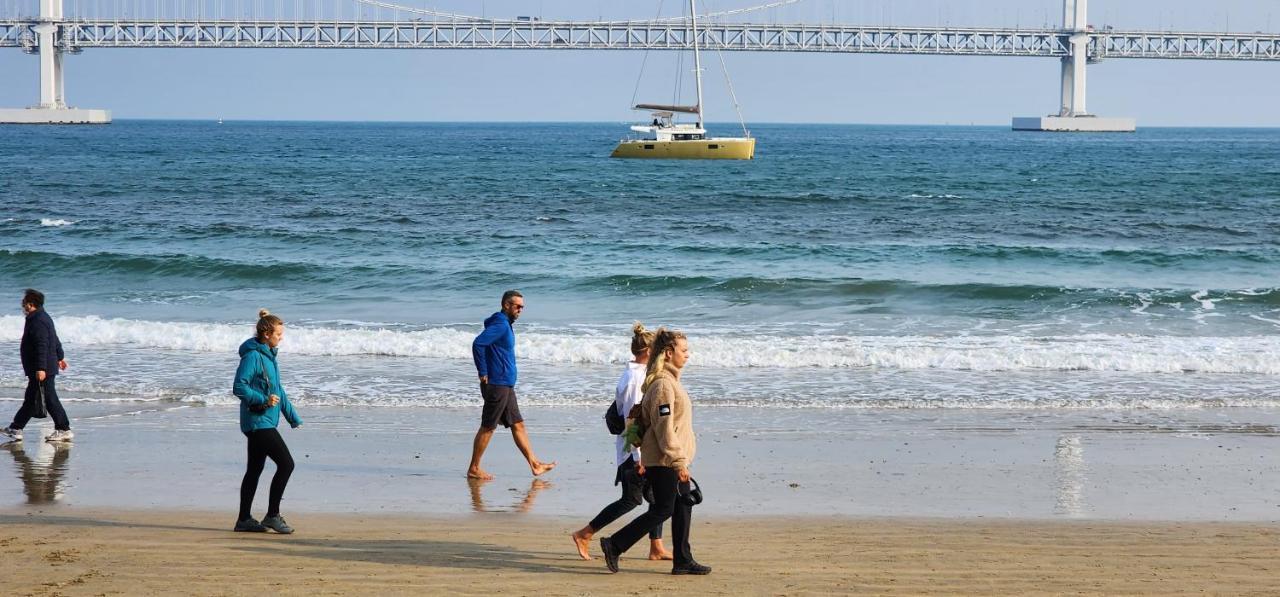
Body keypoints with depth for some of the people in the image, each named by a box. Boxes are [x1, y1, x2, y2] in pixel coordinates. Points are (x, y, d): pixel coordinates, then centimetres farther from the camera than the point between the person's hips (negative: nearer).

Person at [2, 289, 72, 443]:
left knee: (49, 399, -5)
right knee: (31, 399, 13)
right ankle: (15, 429, 19)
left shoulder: (38, 322, -20)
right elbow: (55, 340, 23)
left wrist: (41, 368, -30)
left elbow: (42, 346, -27)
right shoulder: (43, 318, 13)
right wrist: (59, 357, 33)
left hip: (42, 370, -11)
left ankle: (64, 430, -1)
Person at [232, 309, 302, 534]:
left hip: (265, 422, 10)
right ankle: (272, 515, -5)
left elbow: (277, 389, 23)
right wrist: (263, 400, -26)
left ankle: (244, 520, 17)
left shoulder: (268, 355, 15)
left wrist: (293, 418, 24)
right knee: (286, 463, -11)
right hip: (258, 421, -10)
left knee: (255, 469, 12)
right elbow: (239, 387, -18)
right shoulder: (252, 356, -14)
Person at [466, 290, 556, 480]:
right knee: (487, 428, -3)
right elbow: (478, 344, -27)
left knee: (518, 425, 11)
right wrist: (483, 373, -21)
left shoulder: (505, 325, 15)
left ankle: (535, 465, 15)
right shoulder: (500, 324, -15)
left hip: (506, 386, 10)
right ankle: (474, 469, 4)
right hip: (496, 385, -10)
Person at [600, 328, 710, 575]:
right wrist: (678, 462, -22)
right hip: (663, 461, -10)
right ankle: (614, 546, 0)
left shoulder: (669, 380, 14)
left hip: (672, 460, 10)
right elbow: (664, 427, -22)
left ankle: (683, 561, 14)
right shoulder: (663, 383, -18)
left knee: (683, 507, 10)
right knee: (662, 510, -5)